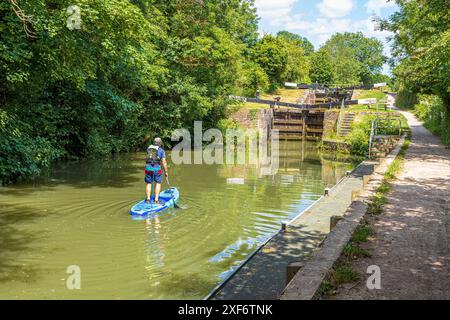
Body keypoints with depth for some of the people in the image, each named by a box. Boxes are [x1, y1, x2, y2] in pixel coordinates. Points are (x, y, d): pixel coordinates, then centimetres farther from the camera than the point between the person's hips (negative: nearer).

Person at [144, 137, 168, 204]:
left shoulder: (148, 148, 16)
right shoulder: (161, 150, 3)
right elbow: (164, 162, -3)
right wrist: (166, 171, 2)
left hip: (148, 167, 3)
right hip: (156, 168, -3)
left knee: (149, 183, 14)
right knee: (158, 183, 9)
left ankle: (148, 199, 9)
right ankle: (156, 200, 3)